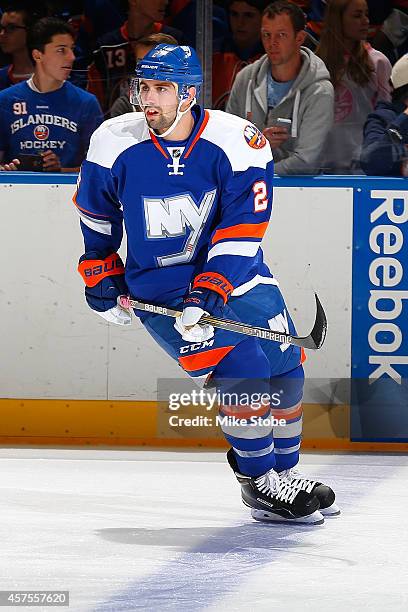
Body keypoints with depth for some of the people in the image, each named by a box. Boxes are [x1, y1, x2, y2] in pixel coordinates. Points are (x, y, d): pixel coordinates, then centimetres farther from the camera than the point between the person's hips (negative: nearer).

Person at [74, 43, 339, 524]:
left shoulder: (239, 142, -18)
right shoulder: (114, 142, -12)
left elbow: (241, 232, -20)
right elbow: (95, 213, 7)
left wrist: (208, 293, -29)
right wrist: (102, 277, 9)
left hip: (233, 274, 2)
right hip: (160, 291, -2)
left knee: (285, 371, 5)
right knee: (242, 368, -19)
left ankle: (284, 473, 28)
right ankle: (259, 483, -3)